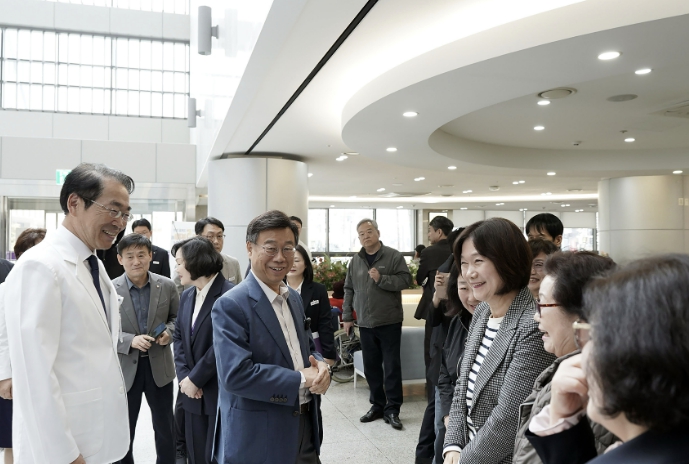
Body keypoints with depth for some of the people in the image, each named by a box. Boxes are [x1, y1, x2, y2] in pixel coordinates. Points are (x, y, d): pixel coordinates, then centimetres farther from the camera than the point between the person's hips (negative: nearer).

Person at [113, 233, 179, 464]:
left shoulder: (167, 286, -4)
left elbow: (177, 317, 7)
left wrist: (169, 331, -13)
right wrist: (130, 341, -23)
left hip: (160, 365, 2)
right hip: (125, 368, -1)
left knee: (165, 426, 17)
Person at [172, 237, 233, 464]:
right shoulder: (187, 296, 9)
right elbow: (178, 337, 10)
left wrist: (194, 379, -14)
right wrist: (183, 377, -4)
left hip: (221, 393, -7)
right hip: (193, 392, 7)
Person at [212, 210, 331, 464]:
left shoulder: (294, 297, 7)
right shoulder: (231, 305, -18)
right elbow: (235, 374, -26)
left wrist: (320, 366, -8)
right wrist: (301, 379, -21)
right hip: (257, 439, -7)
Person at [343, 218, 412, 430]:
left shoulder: (394, 256, -5)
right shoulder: (355, 261, 8)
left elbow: (405, 280, -13)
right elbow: (349, 290, 12)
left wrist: (381, 279, -22)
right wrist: (347, 317, 10)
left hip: (389, 321, -4)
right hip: (365, 323, 5)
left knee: (392, 366, 1)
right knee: (371, 367, 12)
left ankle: (392, 409, 10)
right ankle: (377, 405, 25)